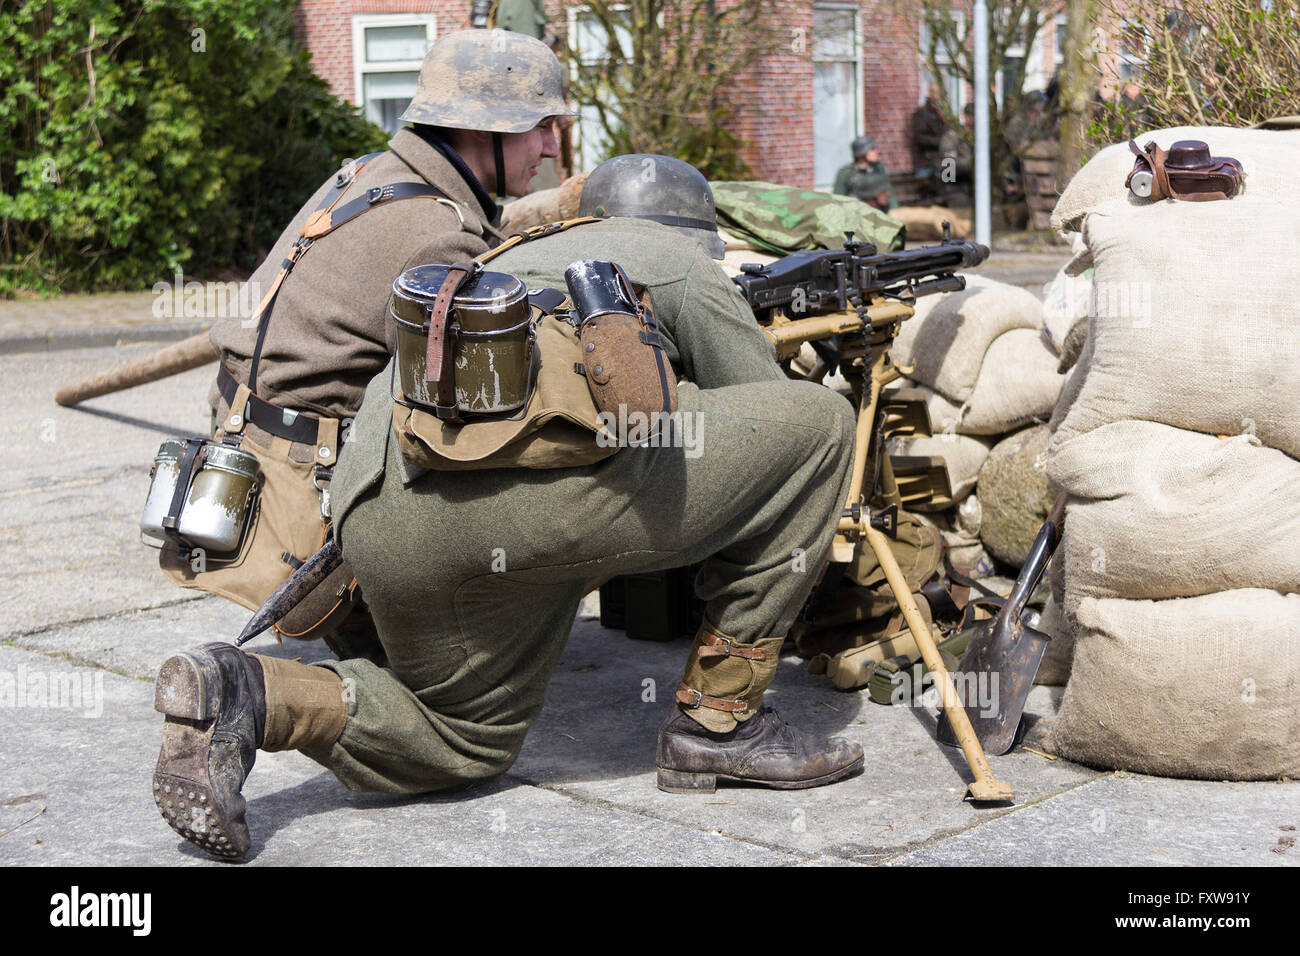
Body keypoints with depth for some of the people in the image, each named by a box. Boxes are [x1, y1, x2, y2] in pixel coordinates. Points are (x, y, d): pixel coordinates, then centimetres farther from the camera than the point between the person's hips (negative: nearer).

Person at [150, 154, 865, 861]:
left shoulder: (517, 261, 44)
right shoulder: (677, 262, 26)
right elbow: (774, 422, 29)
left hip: (382, 519, 8)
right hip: (530, 477, -7)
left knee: (469, 742, 29)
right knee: (821, 423, 11)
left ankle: (247, 696, 2)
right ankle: (720, 721, 13)